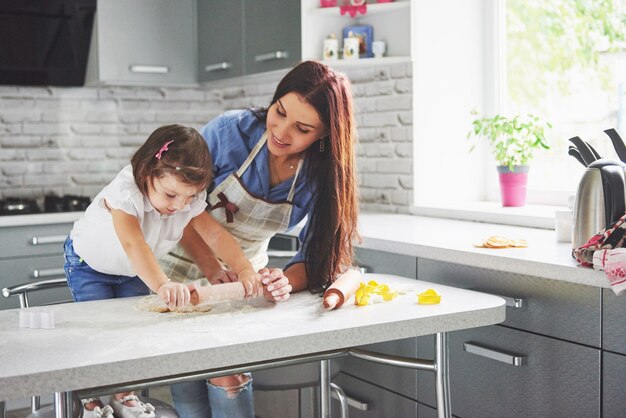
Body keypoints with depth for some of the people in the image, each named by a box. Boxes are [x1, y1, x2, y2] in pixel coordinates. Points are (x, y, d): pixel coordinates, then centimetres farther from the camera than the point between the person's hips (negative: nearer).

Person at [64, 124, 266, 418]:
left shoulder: (191, 199, -24)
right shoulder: (126, 193, -42)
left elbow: (215, 234, -26)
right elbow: (134, 244, -57)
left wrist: (244, 269, -43)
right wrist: (162, 284, -72)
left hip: (133, 271, 5)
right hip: (89, 262, -5)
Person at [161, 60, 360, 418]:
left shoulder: (322, 178, -14)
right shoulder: (231, 131, -22)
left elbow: (315, 257, -12)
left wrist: (286, 282, -34)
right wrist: (212, 268, -29)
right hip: (184, 265, -2)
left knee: (230, 377, -10)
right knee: (186, 384, -5)